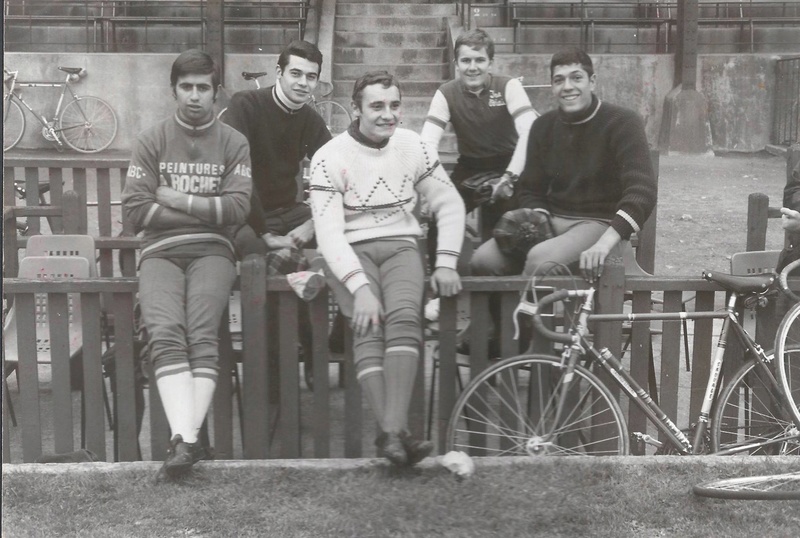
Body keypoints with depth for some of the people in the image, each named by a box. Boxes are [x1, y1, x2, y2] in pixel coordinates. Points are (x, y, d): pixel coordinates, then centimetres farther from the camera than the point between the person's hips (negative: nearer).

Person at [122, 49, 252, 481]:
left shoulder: (233, 143, 12)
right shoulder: (152, 141, 12)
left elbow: (236, 208, -2)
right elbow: (136, 209, 1)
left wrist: (174, 198, -2)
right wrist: (205, 211, -1)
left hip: (212, 251, 0)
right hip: (161, 251, 0)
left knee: (202, 334, -27)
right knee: (165, 332, -27)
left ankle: (184, 440, -32)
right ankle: (186, 440, -37)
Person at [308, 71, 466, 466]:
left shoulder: (412, 147, 7)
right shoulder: (330, 158, -4)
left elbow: (450, 204, 13)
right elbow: (329, 233, -12)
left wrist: (446, 263, -1)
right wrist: (359, 286, -26)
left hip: (400, 245, 2)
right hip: (350, 252, -2)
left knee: (404, 316, -29)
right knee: (368, 326, -31)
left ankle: (392, 432, -40)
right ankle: (395, 433, -36)